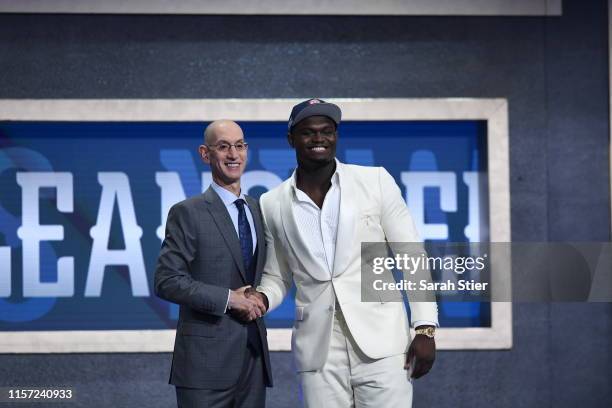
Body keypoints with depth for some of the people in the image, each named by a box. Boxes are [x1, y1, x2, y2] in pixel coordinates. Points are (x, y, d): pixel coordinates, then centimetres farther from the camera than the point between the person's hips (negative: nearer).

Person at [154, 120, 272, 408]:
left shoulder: (258, 210, 14)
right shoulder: (187, 213, -4)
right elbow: (166, 281, -10)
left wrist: (260, 298, 0)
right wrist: (228, 298, -15)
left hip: (255, 353, 6)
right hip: (206, 357, -5)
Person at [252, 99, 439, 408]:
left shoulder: (376, 181, 1)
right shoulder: (273, 205, 7)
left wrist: (425, 328, -4)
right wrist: (261, 298, -5)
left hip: (380, 343, -2)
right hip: (318, 353, 2)